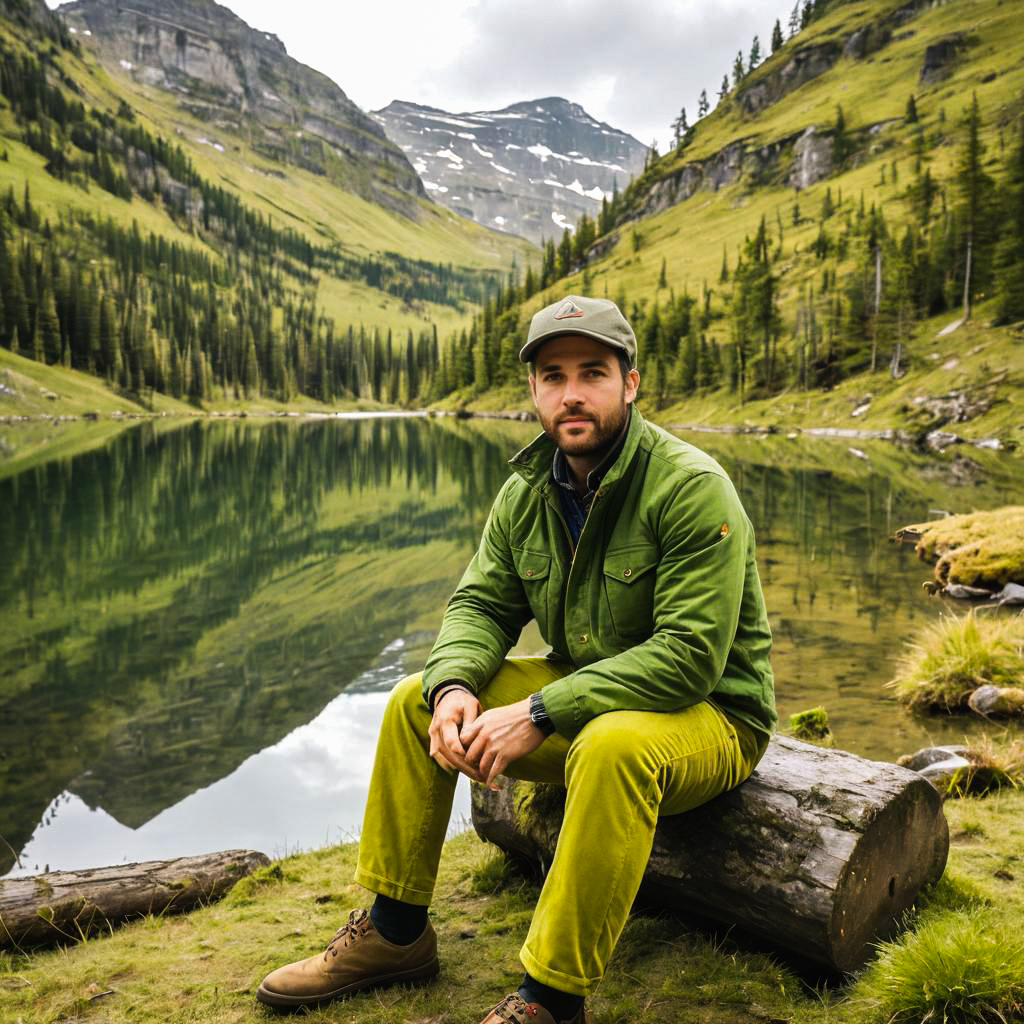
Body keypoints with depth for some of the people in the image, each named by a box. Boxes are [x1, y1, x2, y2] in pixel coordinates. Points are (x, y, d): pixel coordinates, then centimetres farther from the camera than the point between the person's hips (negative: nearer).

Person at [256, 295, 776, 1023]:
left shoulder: (692, 487, -22)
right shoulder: (527, 493, 0)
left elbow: (689, 656, -28)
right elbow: (481, 603, 4)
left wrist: (539, 715, -31)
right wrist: (453, 687, -19)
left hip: (708, 715, -6)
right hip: (582, 696, 7)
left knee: (612, 747, -39)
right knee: (414, 701, -1)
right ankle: (394, 933, 10)